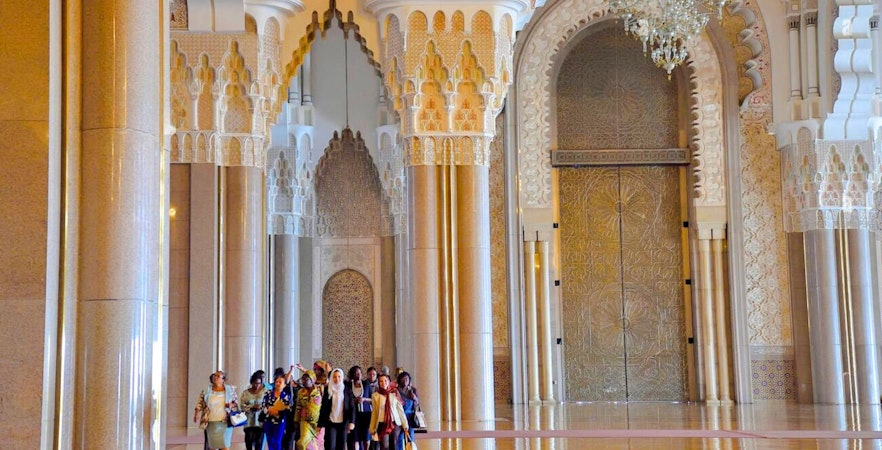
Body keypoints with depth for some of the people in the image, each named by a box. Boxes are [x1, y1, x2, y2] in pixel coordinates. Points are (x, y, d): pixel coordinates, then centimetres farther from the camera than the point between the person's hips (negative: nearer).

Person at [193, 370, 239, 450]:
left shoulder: (230, 390, 3)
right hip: (211, 423, 2)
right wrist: (197, 413, -6)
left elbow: (237, 402, 9)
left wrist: (232, 405, -12)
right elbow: (200, 403, 8)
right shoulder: (206, 391, 5)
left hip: (225, 422, -2)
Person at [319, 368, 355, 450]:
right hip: (330, 422, -1)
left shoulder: (347, 389, 2)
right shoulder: (327, 389, 3)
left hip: (343, 423, 1)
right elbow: (323, 407, 4)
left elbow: (352, 407, 0)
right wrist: (320, 424, 1)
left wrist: (352, 422, -12)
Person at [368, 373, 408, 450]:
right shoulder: (375, 395, 2)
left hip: (395, 424, 1)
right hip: (382, 424, -1)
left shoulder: (394, 394, 2)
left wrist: (405, 425, 3)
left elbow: (400, 410, 5)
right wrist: (372, 429, 10)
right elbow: (374, 413, 8)